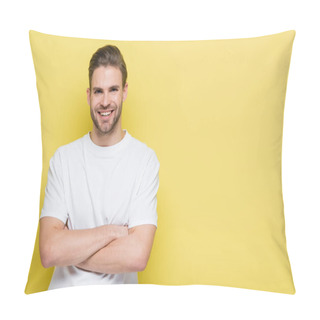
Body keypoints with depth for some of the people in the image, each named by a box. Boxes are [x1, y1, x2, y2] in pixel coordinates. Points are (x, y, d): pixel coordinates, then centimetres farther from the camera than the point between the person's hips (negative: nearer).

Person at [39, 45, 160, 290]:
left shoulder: (145, 159, -6)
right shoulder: (63, 158, 2)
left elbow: (137, 255, -14)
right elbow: (48, 251, -8)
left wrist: (71, 248, -7)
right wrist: (112, 231, -12)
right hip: (63, 294, 2)